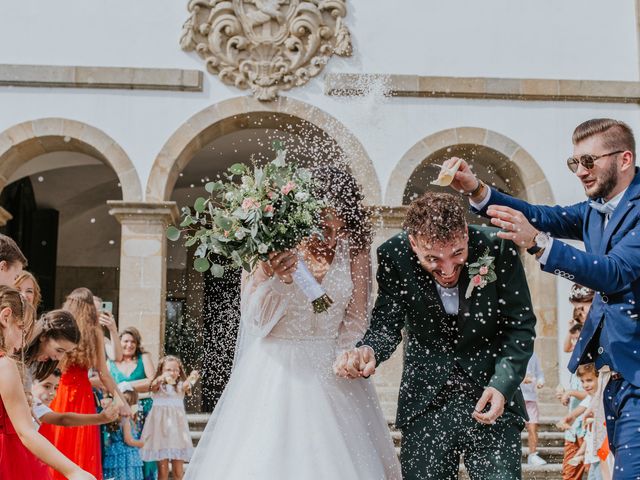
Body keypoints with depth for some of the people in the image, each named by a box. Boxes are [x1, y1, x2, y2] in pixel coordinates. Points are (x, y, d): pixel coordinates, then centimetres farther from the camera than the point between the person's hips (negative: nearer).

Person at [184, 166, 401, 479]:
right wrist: (278, 277, -25)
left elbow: (356, 321, 6)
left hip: (331, 376, 2)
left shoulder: (353, 248, -1)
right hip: (276, 373, -2)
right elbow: (255, 318, -11)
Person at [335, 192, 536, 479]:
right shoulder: (394, 257, -14)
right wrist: (368, 351, -34)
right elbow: (386, 325, -10)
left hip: (490, 395, 0)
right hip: (426, 401, 1)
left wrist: (503, 385, -20)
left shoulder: (497, 249, -15)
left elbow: (520, 326, -6)